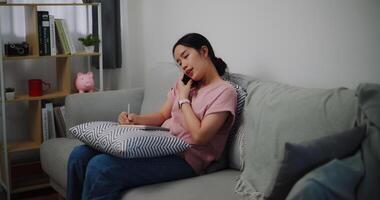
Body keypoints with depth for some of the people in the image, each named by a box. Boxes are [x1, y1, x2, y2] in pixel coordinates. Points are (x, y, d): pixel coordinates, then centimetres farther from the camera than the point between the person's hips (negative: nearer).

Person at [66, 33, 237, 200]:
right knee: (80, 155, -11)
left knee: (100, 167, -25)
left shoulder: (224, 91, -7)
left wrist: (183, 98, -6)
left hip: (184, 160, -7)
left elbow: (199, 137, -16)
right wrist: (135, 119, -3)